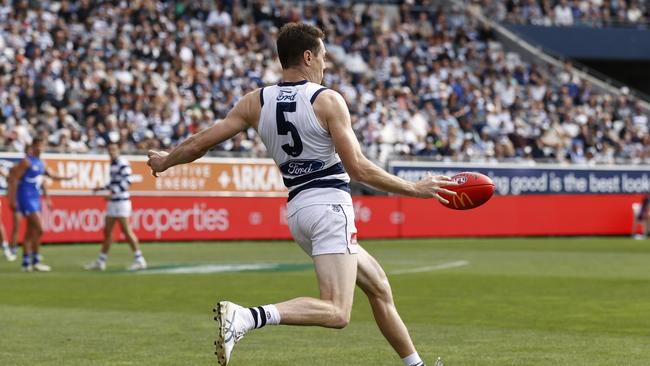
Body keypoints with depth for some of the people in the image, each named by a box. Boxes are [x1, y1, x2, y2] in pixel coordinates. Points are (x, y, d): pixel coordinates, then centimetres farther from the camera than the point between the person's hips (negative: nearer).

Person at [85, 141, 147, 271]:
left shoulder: (123, 163, -11)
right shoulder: (112, 164, 17)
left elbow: (127, 181, -21)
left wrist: (114, 192, -25)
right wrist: (102, 188, 23)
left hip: (121, 201, -9)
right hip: (113, 202, 9)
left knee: (126, 230, -11)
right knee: (107, 231, 11)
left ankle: (139, 260, -6)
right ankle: (101, 262, 17)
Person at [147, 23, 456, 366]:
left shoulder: (256, 102, 7)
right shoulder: (328, 100, -8)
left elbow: (199, 144, 8)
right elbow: (358, 169, -11)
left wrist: (164, 161, 28)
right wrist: (415, 188, -1)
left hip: (297, 208, 8)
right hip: (329, 204, -8)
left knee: (379, 287, 21)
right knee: (336, 312, -17)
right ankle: (245, 317, -35)